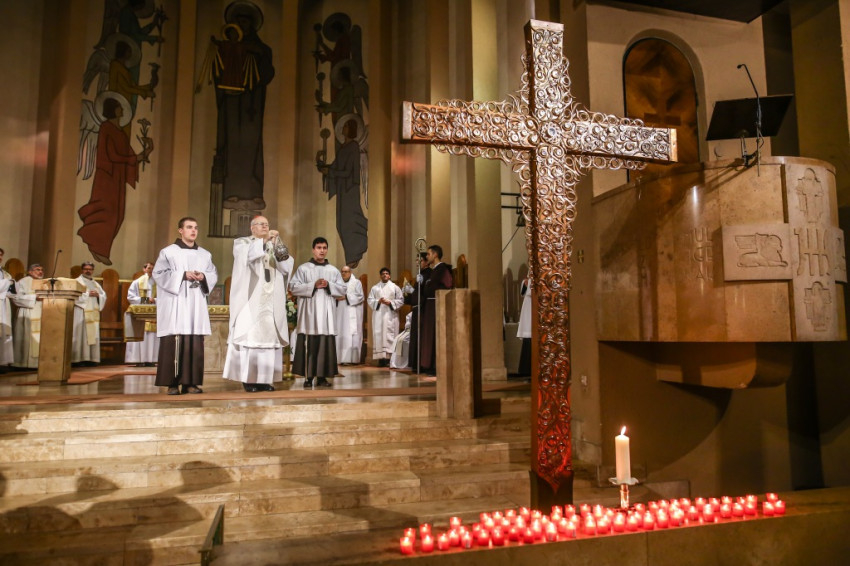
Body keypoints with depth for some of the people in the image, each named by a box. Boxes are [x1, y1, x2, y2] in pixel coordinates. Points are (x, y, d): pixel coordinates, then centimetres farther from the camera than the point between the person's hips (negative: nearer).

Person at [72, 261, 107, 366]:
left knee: (93, 335, 1)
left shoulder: (96, 284, 23)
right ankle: (78, 359, -10)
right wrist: (88, 294, -12)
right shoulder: (77, 282, 6)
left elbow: (104, 296, 15)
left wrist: (98, 295, -4)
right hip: (81, 312, -5)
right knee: (81, 335, -10)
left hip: (93, 313, 5)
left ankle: (92, 359, 1)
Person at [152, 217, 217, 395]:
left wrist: (203, 277, -8)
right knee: (173, 343, -6)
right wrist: (183, 275, -13)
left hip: (196, 305, 4)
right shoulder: (168, 252, 4)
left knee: (195, 344, 0)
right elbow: (158, 273, -4)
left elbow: (214, 275, 14)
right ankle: (172, 383, -1)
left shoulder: (205, 254, 16)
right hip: (174, 304, -4)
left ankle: (191, 382, 5)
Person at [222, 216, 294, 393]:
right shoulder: (241, 243, 10)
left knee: (269, 336, -1)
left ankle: (265, 378, 2)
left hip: (271, 303, 4)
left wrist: (280, 252, -8)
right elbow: (247, 255, -14)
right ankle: (248, 379, -7)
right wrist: (264, 240, -19)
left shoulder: (274, 245, 20)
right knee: (249, 336, -10)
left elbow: (287, 268, 8)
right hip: (250, 301, -4)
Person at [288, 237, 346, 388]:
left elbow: (343, 289, 10)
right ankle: (308, 376, 1)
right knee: (309, 345, -5)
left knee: (326, 344, -1)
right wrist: (313, 285, -11)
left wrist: (329, 285, -7)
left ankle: (322, 376, 4)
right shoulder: (303, 268, 6)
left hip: (326, 313, 2)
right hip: (309, 312, -2)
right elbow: (293, 287, -3)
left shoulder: (334, 271, 14)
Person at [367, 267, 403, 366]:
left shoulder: (395, 287, 9)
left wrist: (390, 302, -9)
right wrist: (378, 301, -10)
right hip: (378, 315, 1)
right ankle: (381, 358, -4)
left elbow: (401, 300, 4)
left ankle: (389, 357, -8)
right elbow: (370, 300, 7)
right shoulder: (375, 288, 13)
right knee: (379, 335, -5)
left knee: (390, 335, -8)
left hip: (391, 315, -1)